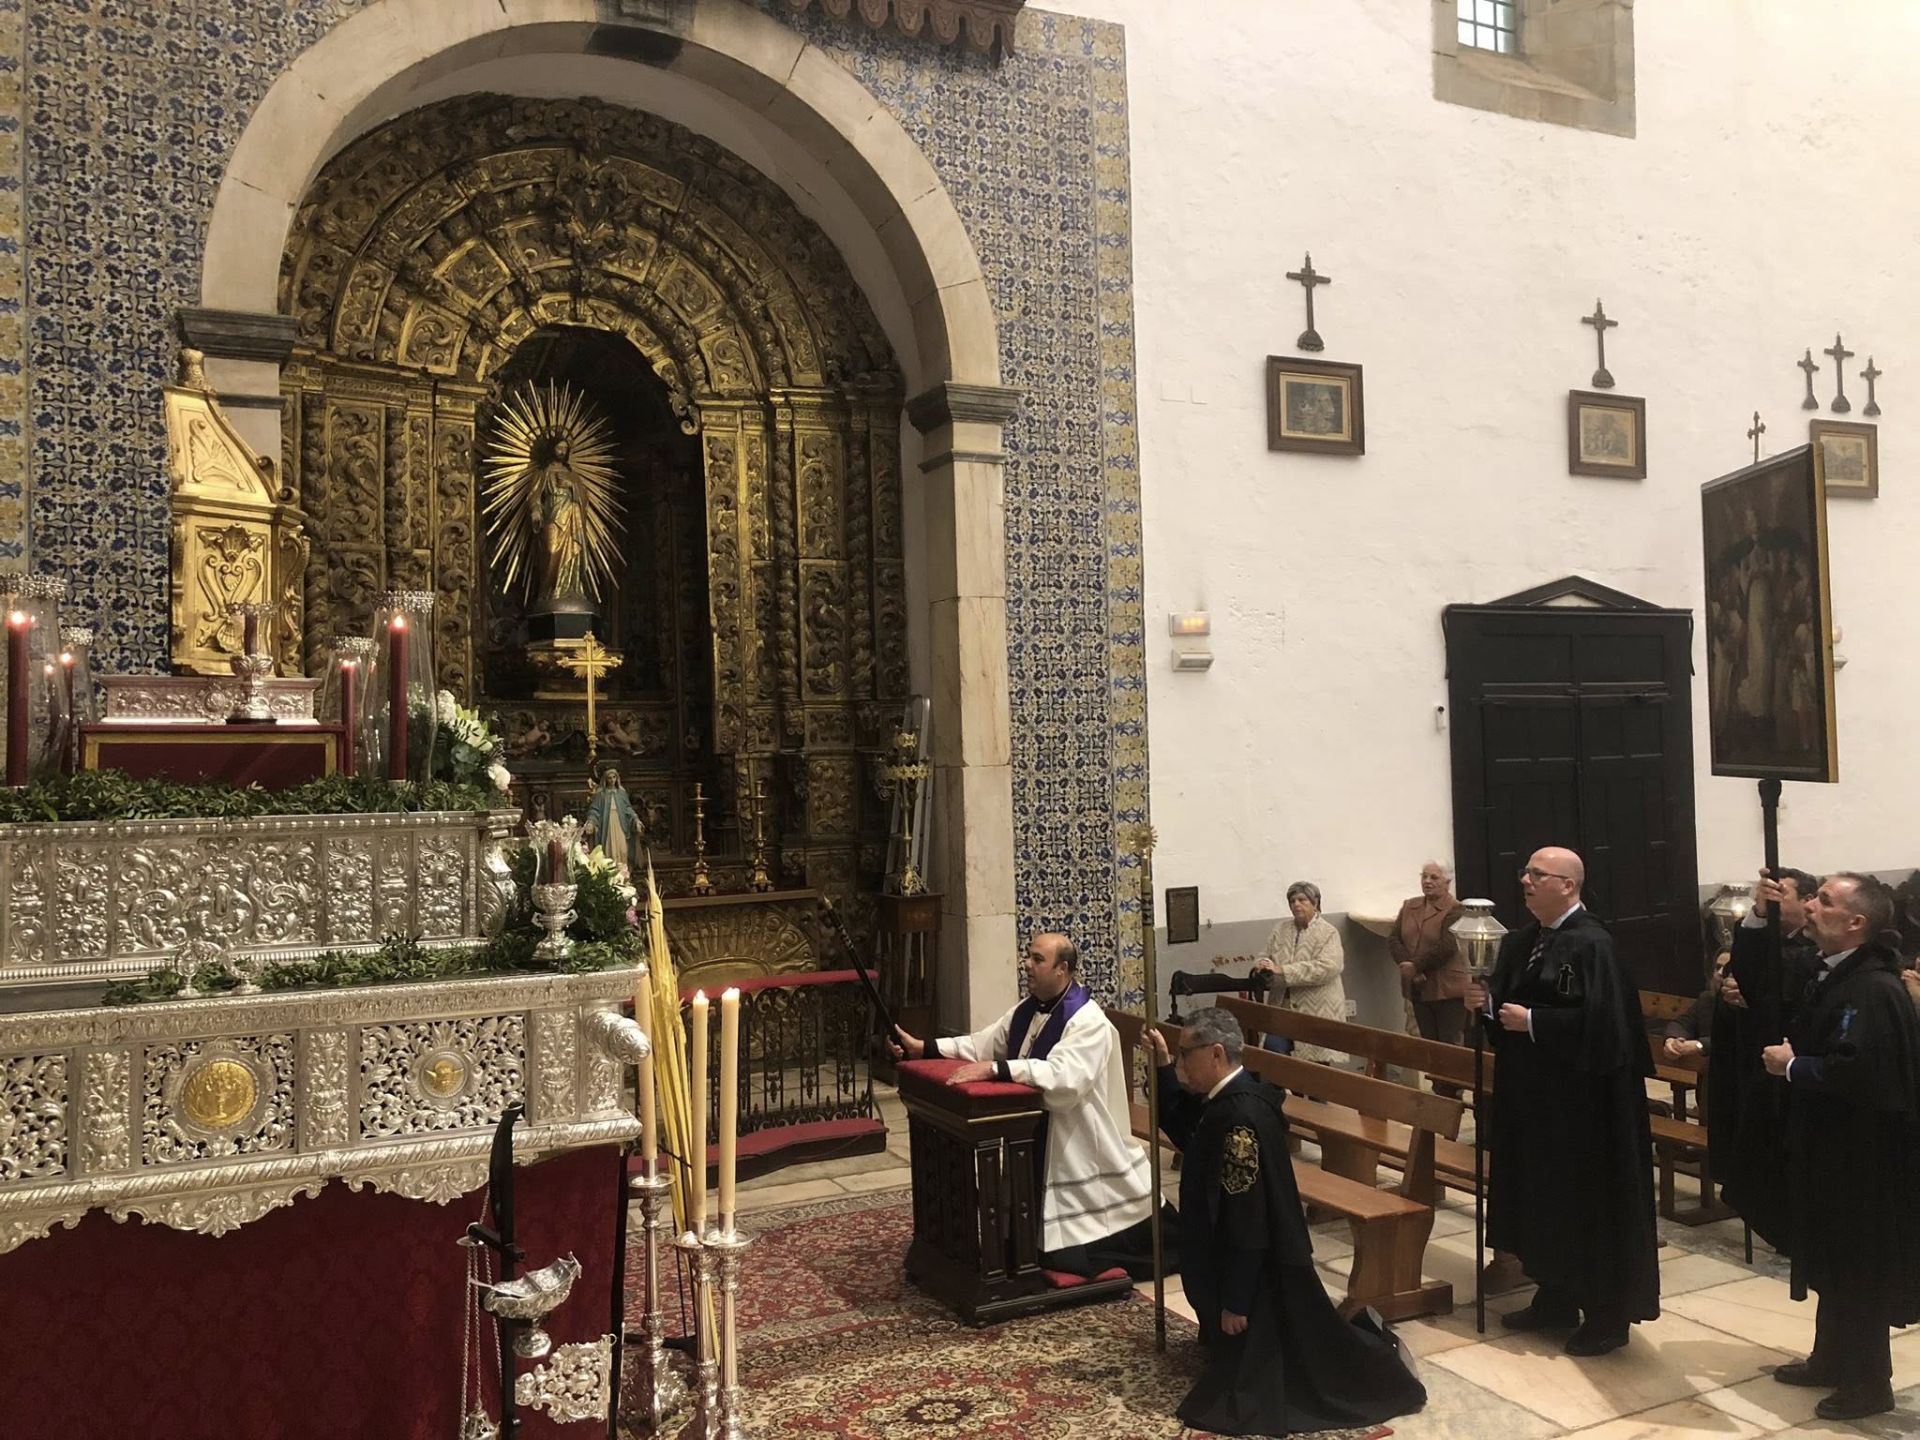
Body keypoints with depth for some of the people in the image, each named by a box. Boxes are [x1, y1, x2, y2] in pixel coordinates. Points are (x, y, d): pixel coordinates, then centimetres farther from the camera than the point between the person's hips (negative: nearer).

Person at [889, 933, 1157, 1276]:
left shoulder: (1088, 1022, -21)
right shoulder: (1027, 1009, 6)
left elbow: (1063, 1076, -35)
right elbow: (985, 1043, 11)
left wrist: (993, 1069, -40)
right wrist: (925, 1048, 1)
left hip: (1081, 1157, -8)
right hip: (1039, 1150, 8)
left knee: (1071, 1256, -2)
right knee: (1046, 1245, 16)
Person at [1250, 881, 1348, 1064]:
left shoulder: (1328, 933, -3)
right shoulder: (1280, 929, 13)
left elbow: (1328, 967, -17)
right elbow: (1265, 954, 13)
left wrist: (1282, 970, -23)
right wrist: (1261, 965, -14)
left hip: (1317, 1010, -4)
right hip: (1282, 1007, 4)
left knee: (1318, 1062, -3)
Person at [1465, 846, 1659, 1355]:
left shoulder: (1591, 944, -18)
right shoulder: (1521, 941, 8)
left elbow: (1599, 1021, -25)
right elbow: (1507, 1001, 15)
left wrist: (1531, 1021, -21)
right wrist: (1487, 1002, -6)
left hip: (1580, 1099, -9)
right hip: (1533, 1094, 9)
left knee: (1588, 1203, 2)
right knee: (1543, 1196, 16)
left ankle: (1607, 1314, 15)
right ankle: (1555, 1297, 29)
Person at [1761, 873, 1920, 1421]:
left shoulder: (1873, 989, -24)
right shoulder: (1831, 975, 7)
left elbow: (1856, 1072, -33)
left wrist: (1792, 1066, -19)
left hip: (1862, 1158, -10)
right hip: (1830, 1148, 10)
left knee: (1858, 1270, 4)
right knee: (1834, 1262, 20)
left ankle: (1867, 1382, 19)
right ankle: (1833, 1359, 33)